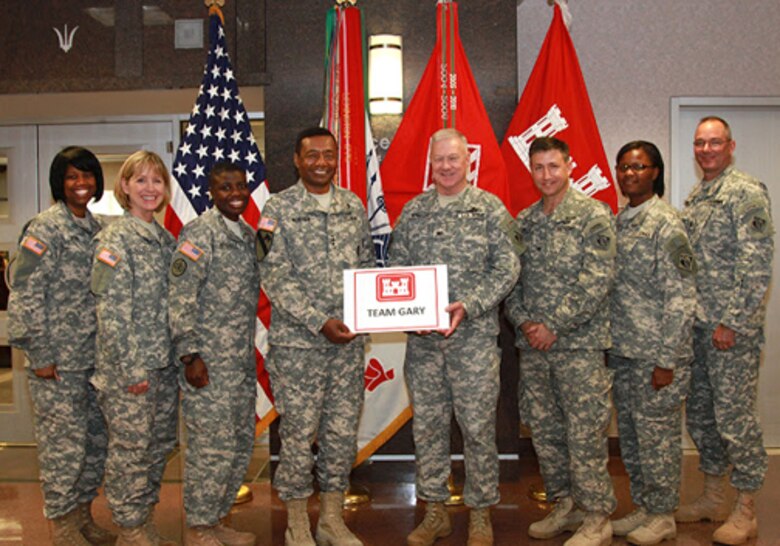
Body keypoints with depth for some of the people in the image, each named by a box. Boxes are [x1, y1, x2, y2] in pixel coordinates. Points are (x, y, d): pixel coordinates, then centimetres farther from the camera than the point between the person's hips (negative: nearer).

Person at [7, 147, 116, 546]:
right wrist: (40, 355, -14)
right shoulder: (45, 227, -9)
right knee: (64, 442, -1)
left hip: (93, 359, 7)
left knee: (96, 439, 13)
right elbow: (25, 294, -13)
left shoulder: (94, 228, 12)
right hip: (57, 362, -7)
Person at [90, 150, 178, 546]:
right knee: (130, 448, 2)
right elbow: (111, 310, -15)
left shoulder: (167, 240, 12)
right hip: (129, 369, -7)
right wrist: (132, 368, -16)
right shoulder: (114, 239, -10)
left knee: (159, 445, 14)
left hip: (164, 365, 7)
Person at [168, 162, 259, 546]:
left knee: (241, 443, 14)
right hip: (209, 364, -8)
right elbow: (180, 300, -15)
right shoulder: (199, 234, -10)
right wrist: (189, 356, -17)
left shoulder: (248, 235, 14)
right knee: (212, 446, -2)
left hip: (242, 362, 8)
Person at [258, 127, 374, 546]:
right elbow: (275, 277, -11)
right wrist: (320, 322, -18)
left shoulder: (353, 206, 9)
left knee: (343, 431, 10)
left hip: (349, 341, 4)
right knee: (298, 433, 4)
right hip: (297, 342, -4)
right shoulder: (278, 209, -5)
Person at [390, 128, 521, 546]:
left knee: (478, 426, 3)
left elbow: (507, 268, -5)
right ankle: (434, 511, 25)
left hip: (474, 338, -3)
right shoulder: (412, 212, 10)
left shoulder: (490, 209, 0)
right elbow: (396, 268, 11)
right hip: (421, 339, 4)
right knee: (426, 425, 10)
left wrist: (469, 306, -18)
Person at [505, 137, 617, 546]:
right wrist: (524, 321, -6)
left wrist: (553, 326, -15)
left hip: (578, 344, -6)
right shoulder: (523, 221, 11)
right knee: (543, 429, 13)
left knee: (585, 434, -1)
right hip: (532, 346, 6)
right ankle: (565, 505, 29)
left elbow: (597, 281, -14)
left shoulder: (594, 215, -6)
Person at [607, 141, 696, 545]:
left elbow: (681, 298, -14)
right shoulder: (618, 223, 11)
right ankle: (642, 507, 29)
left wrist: (667, 360, -16)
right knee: (630, 435, 14)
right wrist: (610, 345, 12)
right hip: (622, 352, 7)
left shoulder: (665, 224, -11)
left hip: (655, 354, -7)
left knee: (657, 435, 3)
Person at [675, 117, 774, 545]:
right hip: (697, 327, 8)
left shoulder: (747, 193, -9)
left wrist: (732, 322, -18)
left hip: (732, 329, -8)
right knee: (699, 413, 14)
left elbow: (757, 265, -16)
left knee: (734, 415, -3)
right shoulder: (694, 198, 15)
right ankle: (713, 497, 28)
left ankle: (746, 511, 10)